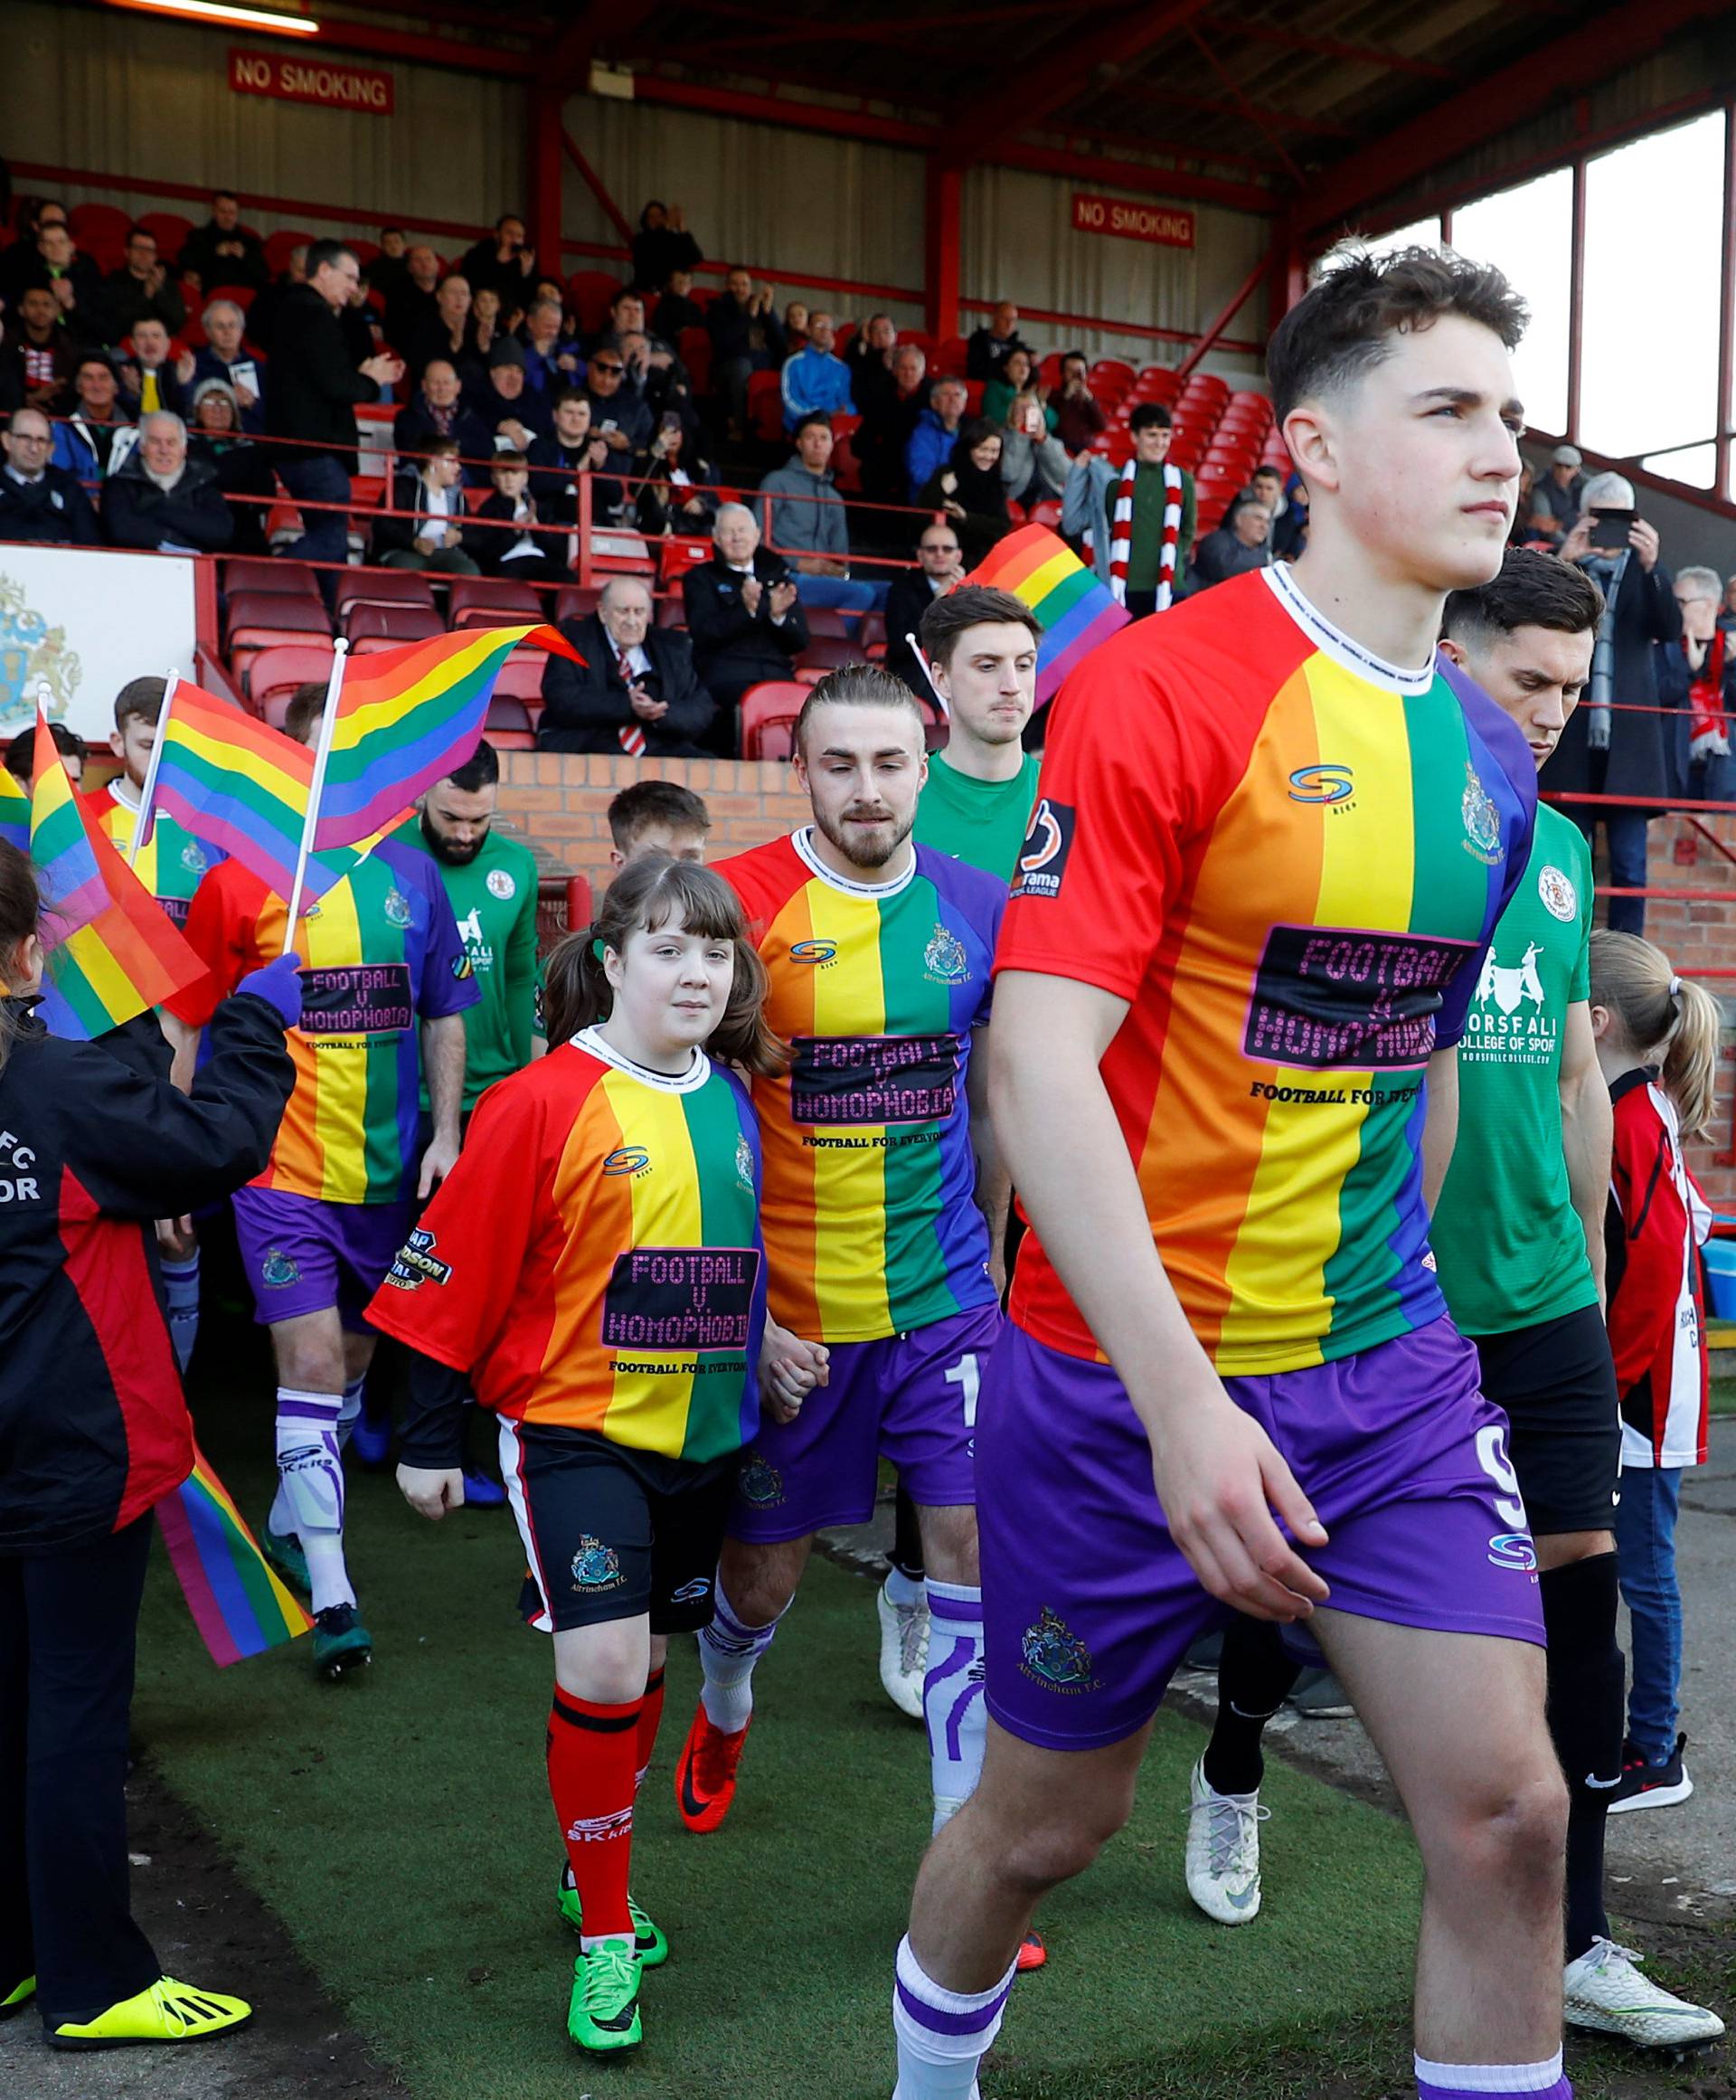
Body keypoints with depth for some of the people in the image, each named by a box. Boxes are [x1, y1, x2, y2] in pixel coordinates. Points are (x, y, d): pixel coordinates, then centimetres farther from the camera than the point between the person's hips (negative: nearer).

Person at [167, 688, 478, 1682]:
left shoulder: (412, 874, 3)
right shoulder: (239, 879, -6)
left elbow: (445, 1013, 11)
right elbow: (185, 1023, -1)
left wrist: (445, 1133, 3)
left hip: (385, 1170, 4)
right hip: (283, 1172, -4)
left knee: (352, 1360, 16)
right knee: (312, 1363, -9)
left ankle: (291, 1523, 38)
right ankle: (331, 1589, -2)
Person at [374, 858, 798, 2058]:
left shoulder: (737, 1100, 3)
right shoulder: (544, 1103, -14)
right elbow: (457, 1273, -10)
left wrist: (764, 1343, 4)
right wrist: (431, 1436, -6)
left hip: (703, 1432, 6)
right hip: (575, 1425, -5)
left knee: (649, 1661, 15)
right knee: (603, 1665, -14)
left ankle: (593, 1870, 38)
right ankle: (605, 1935, 6)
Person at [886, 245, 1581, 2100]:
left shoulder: (1488, 756, 6)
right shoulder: (1160, 688, -15)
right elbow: (1036, 1058, -21)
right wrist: (1179, 1396, -26)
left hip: (1389, 1367, 5)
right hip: (1134, 1375, -5)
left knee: (1507, 1807, 0)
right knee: (1049, 1816, 13)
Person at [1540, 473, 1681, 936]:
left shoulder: (1644, 572, 11)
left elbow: (1671, 630, -4)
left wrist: (1652, 566, -19)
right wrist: (1564, 562, -20)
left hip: (1628, 738, 1)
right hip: (1572, 740, -1)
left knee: (1629, 864, 0)